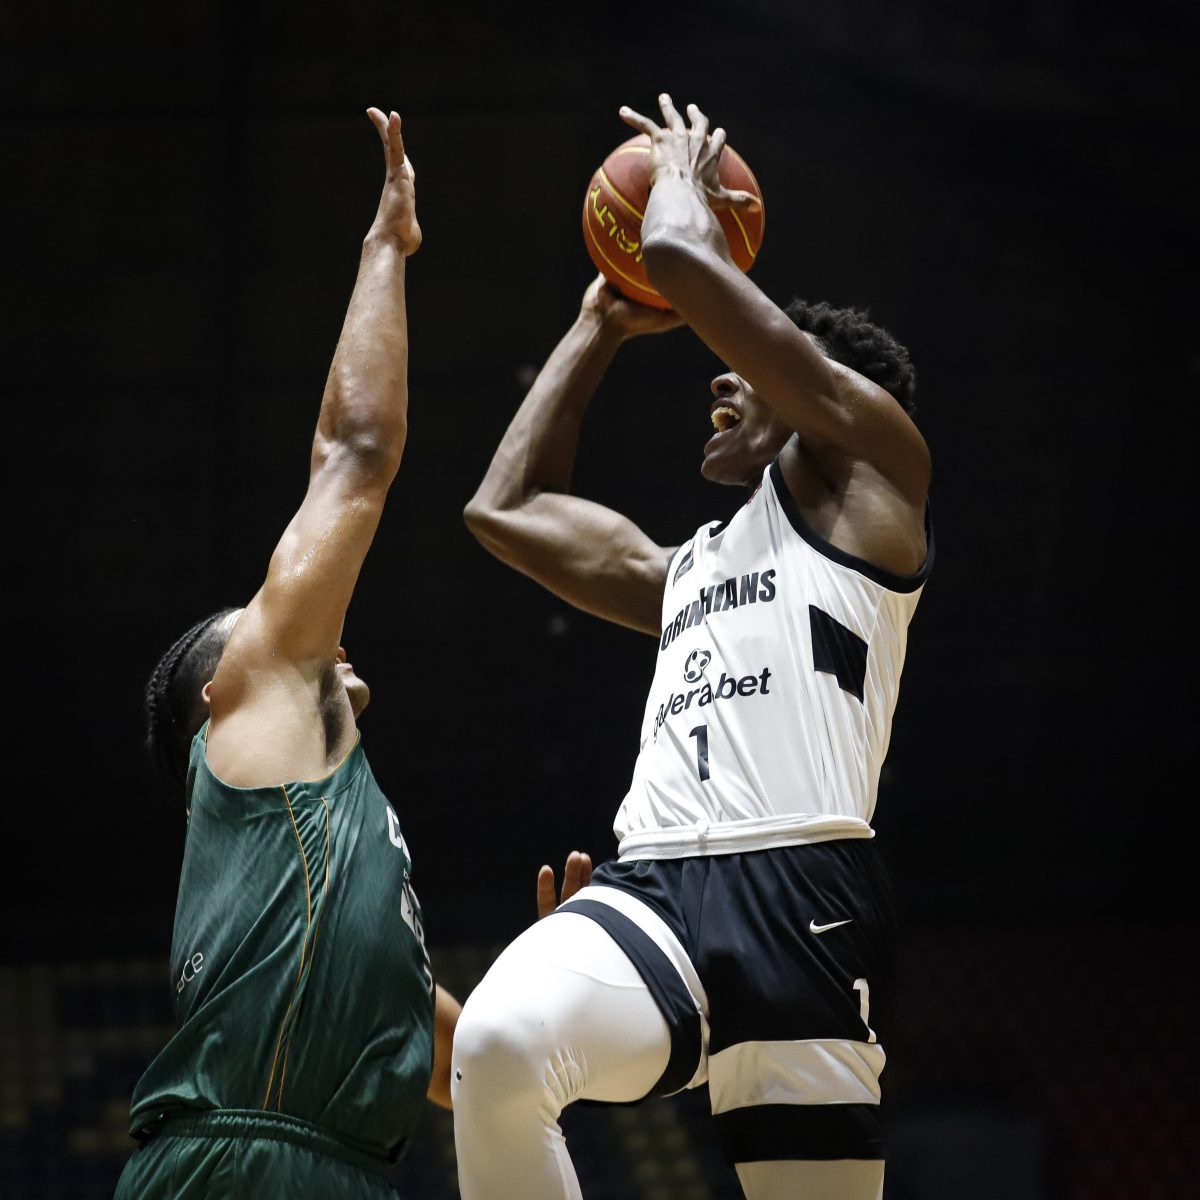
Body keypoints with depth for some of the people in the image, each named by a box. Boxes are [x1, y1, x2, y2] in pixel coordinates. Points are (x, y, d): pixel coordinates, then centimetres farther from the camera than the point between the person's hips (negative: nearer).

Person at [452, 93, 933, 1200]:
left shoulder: (865, 464, 12)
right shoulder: (687, 568, 33)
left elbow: (681, 256, 4)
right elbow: (506, 510, 42)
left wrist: (684, 170, 26)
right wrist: (602, 329, 42)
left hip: (801, 897, -5)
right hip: (655, 888, 5)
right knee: (498, 1043, -29)